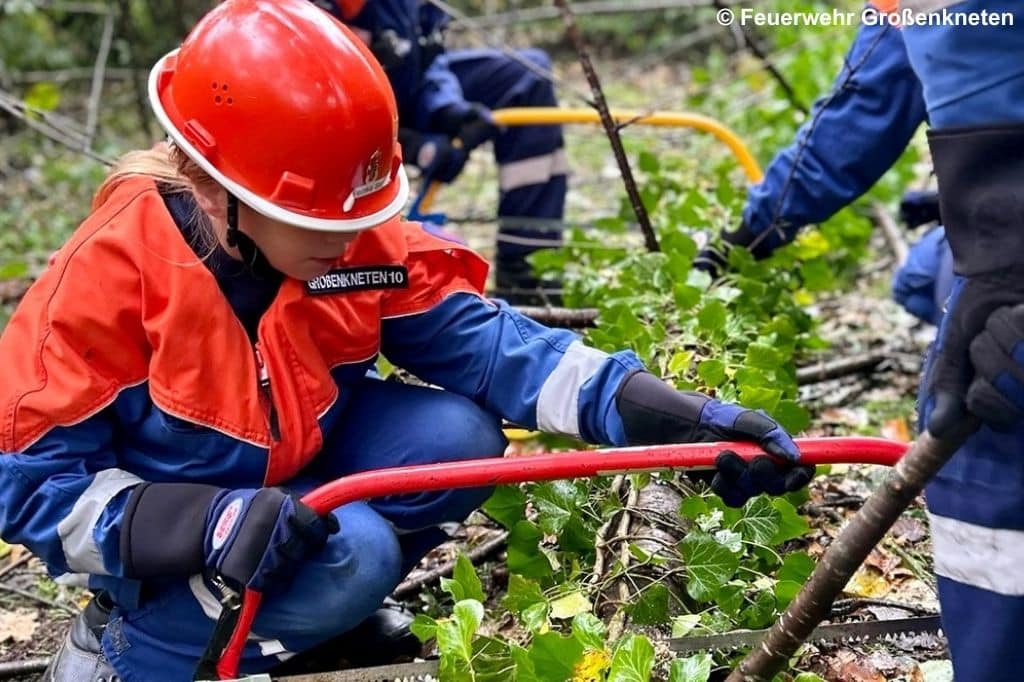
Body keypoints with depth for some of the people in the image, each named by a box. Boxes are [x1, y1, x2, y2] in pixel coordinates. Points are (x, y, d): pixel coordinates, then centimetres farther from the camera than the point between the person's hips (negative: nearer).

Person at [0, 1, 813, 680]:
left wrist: (664, 413, -30)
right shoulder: (113, 272, -28)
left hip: (295, 468, 5)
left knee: (460, 436, -17)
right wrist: (204, 524, -41)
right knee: (352, 556, -31)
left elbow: (481, 338, -18)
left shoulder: (358, 241, -16)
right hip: (169, 534, -5)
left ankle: (332, 596, 8)